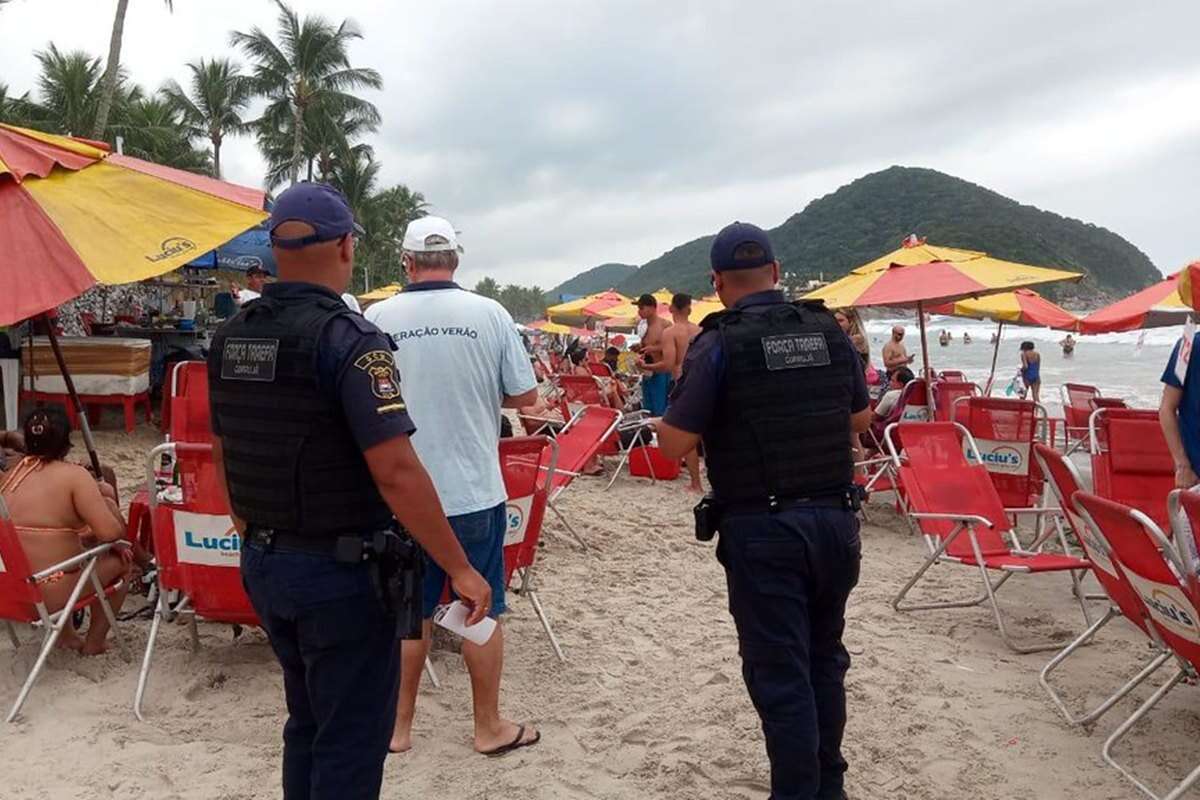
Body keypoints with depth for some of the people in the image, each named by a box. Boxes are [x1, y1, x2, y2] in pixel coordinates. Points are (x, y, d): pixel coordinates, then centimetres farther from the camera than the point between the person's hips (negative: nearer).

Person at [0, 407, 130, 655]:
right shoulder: (74, 475, -14)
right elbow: (111, 532, -21)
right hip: (48, 595, -7)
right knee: (121, 560, 16)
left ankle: (66, 634, 35)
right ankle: (95, 641, 24)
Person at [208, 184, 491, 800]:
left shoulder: (229, 338, 4)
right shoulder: (348, 338, -20)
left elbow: (222, 453, 14)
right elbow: (395, 471, -25)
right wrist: (461, 568, -18)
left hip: (262, 564, 8)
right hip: (341, 570, -7)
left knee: (306, 724, 24)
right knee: (349, 744, 8)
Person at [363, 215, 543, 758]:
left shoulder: (379, 317, -6)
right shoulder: (490, 313, -7)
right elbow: (525, 395, -3)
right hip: (475, 490, -1)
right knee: (482, 610, 13)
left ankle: (399, 726, 28)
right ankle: (489, 727, 26)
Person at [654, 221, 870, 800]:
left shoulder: (719, 343, -12)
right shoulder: (830, 331, 3)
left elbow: (674, 445, -11)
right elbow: (861, 418, 15)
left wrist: (675, 407, 9)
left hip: (762, 529, -5)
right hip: (835, 519, 6)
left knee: (779, 672, 5)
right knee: (825, 658, 21)